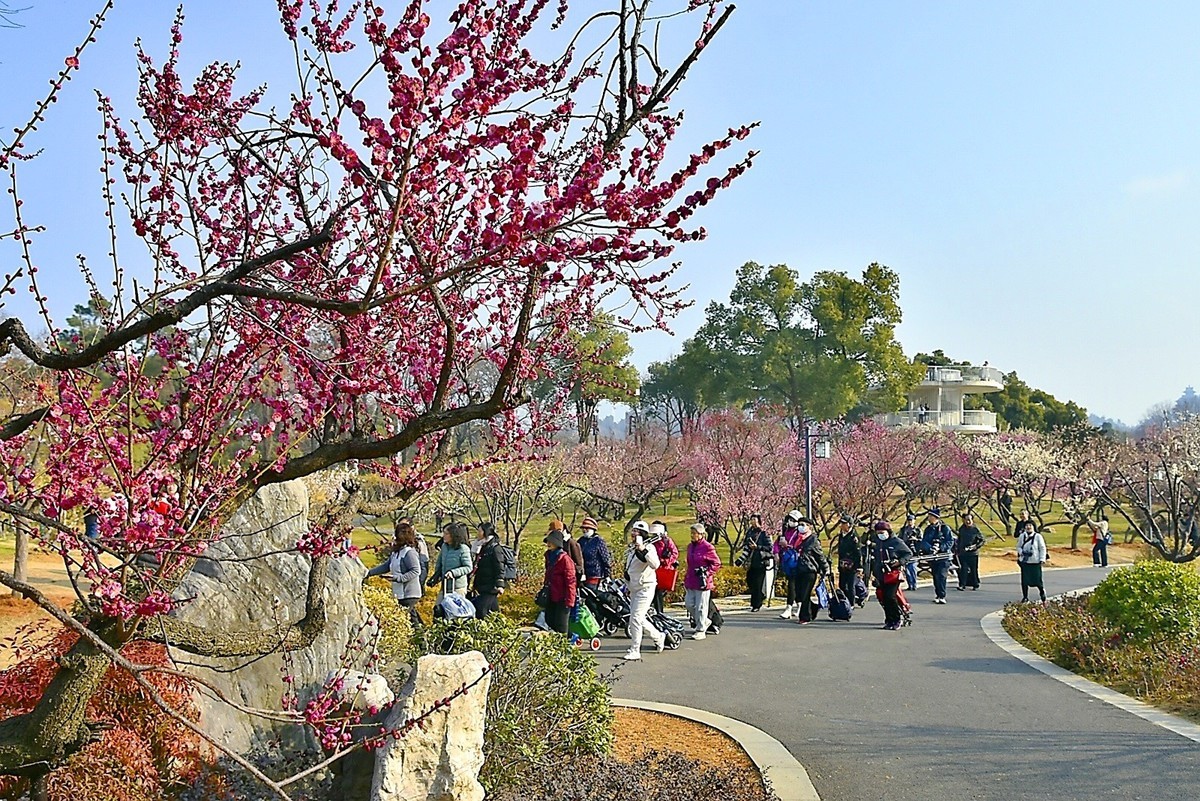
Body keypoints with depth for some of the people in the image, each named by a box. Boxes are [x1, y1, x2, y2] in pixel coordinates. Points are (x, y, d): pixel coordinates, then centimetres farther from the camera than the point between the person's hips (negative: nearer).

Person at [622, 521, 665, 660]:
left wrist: (644, 550, -39)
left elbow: (655, 565, -32)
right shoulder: (630, 549, 13)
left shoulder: (648, 547, -14)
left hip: (645, 587, -9)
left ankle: (635, 651, -4)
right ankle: (659, 637, 34)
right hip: (634, 589, 9)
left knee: (635, 619, -12)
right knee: (639, 620, 14)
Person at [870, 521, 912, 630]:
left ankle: (896, 621, -3)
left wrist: (900, 562, -14)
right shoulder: (875, 543, 14)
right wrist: (871, 572, 18)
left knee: (890, 597, -14)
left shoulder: (896, 542, -3)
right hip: (880, 576, 6)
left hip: (893, 574, -6)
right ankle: (889, 620, 15)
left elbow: (909, 554, 2)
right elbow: (872, 559, 24)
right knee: (883, 599, 4)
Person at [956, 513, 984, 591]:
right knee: (963, 569, -5)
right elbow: (959, 540, 20)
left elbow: (982, 540, 0)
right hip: (963, 552, 3)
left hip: (973, 553, -3)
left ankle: (975, 584, 18)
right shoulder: (961, 529, 9)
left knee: (973, 569, 5)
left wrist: (976, 546, -13)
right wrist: (957, 548, 14)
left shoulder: (975, 529, -4)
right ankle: (962, 585, -5)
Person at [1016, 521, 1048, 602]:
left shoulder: (1038, 536, -4)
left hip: (1035, 562, -3)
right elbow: (1018, 547, 12)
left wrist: (1042, 559, -9)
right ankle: (1025, 597, 16)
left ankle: (1043, 595, 24)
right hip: (1024, 561, 3)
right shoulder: (1022, 536, 5)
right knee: (1024, 580, 4)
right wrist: (1022, 552, -8)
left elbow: (1042, 548, -2)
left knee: (1037, 580, 0)